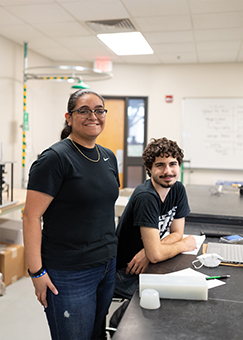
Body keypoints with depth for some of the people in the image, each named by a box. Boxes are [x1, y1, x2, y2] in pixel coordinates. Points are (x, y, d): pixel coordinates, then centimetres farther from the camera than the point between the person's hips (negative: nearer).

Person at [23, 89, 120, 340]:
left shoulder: (109, 157, 9)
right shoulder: (55, 158, -14)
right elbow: (31, 217, -16)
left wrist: (111, 252, 16)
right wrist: (37, 272, -17)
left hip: (107, 267, 7)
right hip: (69, 275, -7)